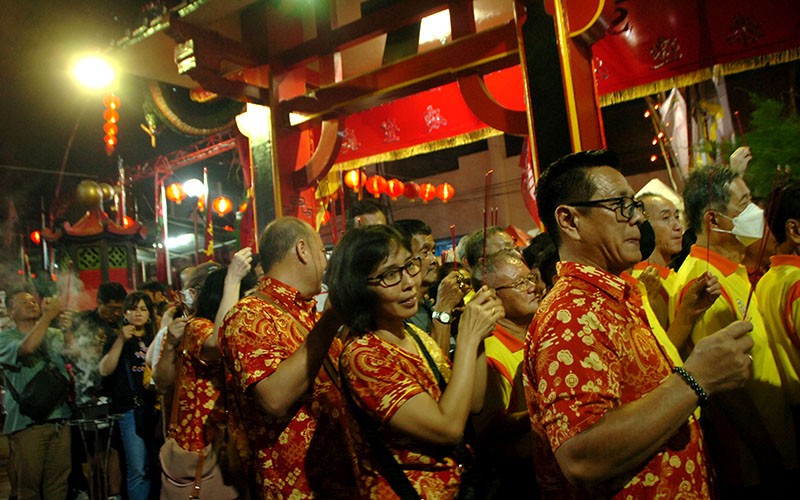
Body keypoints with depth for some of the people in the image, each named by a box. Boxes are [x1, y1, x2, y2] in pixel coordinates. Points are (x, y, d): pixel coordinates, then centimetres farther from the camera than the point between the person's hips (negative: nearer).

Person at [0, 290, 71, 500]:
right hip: (27, 422, -3)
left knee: (58, 483, 7)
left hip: (60, 420, 3)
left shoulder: (56, 335, 13)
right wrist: (49, 315, -16)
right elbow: (28, 347, -20)